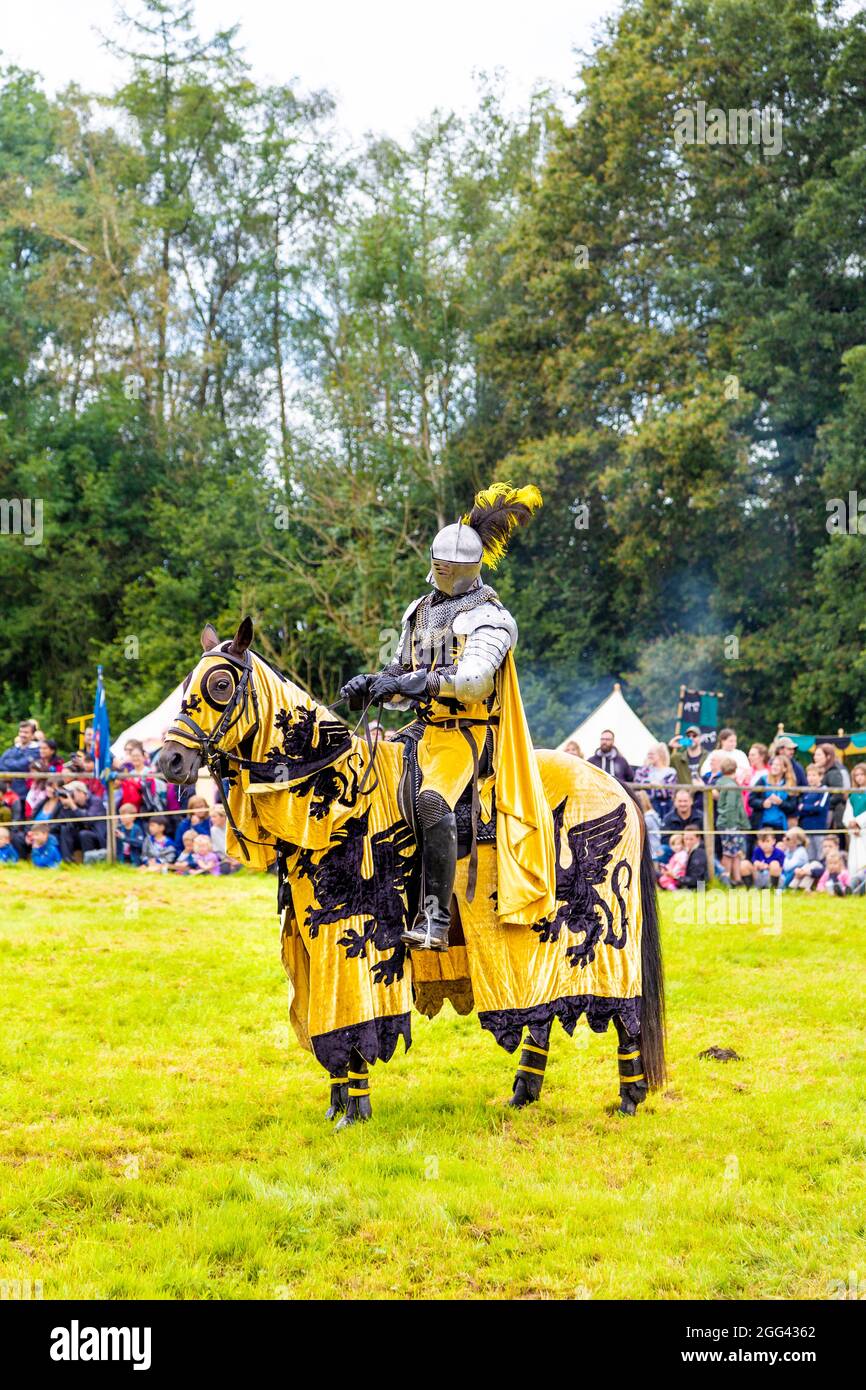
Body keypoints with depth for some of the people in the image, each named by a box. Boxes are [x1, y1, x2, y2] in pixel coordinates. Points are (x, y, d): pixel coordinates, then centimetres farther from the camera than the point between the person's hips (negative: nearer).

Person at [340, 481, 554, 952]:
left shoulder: (489, 617, -6)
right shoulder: (419, 612, 17)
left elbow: (474, 677, -23)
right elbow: (401, 676, 24)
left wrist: (420, 681, -34)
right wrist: (371, 686, 3)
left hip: (467, 731, -8)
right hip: (425, 727, 8)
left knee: (431, 800, -32)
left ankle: (436, 918, -33)